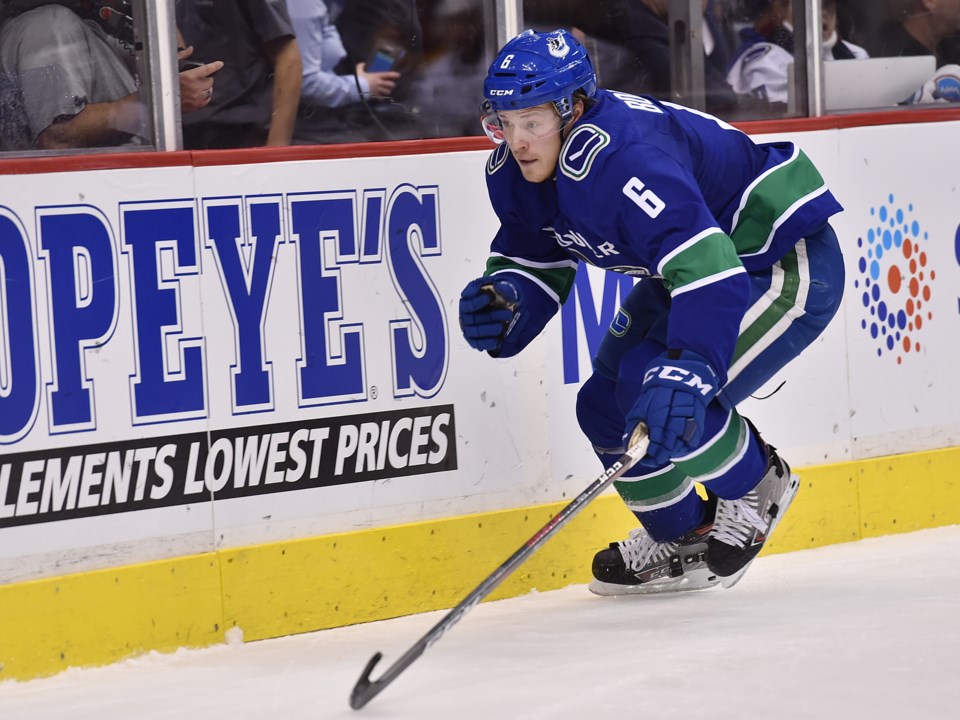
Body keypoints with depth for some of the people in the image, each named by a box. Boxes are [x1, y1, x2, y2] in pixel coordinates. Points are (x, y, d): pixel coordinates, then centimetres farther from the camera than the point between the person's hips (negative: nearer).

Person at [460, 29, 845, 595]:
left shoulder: (622, 156, -37)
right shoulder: (513, 174, -9)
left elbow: (711, 273, -46)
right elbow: (535, 265, 4)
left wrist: (683, 377, -56)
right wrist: (503, 301, -20)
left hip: (787, 261, -10)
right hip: (687, 263, 10)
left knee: (661, 395, -25)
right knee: (606, 405, 4)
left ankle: (757, 487, 4)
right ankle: (682, 539, 26)